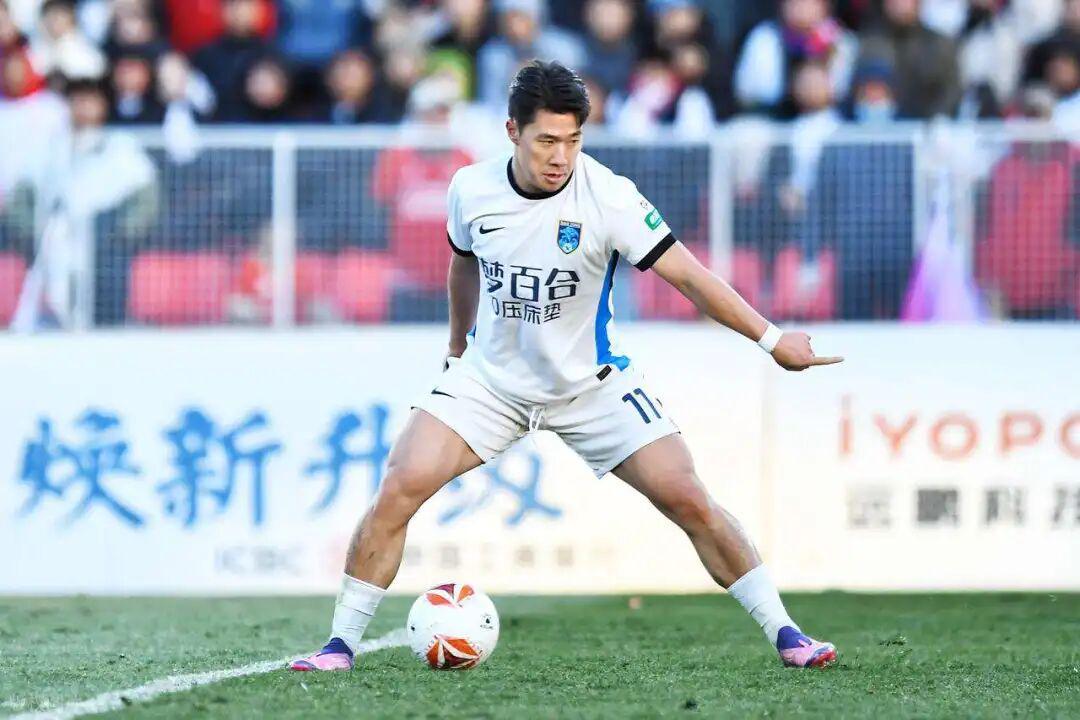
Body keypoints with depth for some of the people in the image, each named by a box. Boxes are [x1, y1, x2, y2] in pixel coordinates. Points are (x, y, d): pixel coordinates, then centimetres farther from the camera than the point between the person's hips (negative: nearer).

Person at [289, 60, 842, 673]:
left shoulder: (609, 197, -21)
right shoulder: (472, 190, -10)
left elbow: (688, 276, -20)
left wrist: (772, 339, -26)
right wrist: (458, 344, 23)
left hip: (593, 384, -2)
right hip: (490, 378, 2)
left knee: (687, 500, -11)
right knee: (400, 488, -14)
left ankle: (785, 633, 2)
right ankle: (342, 642, -1)